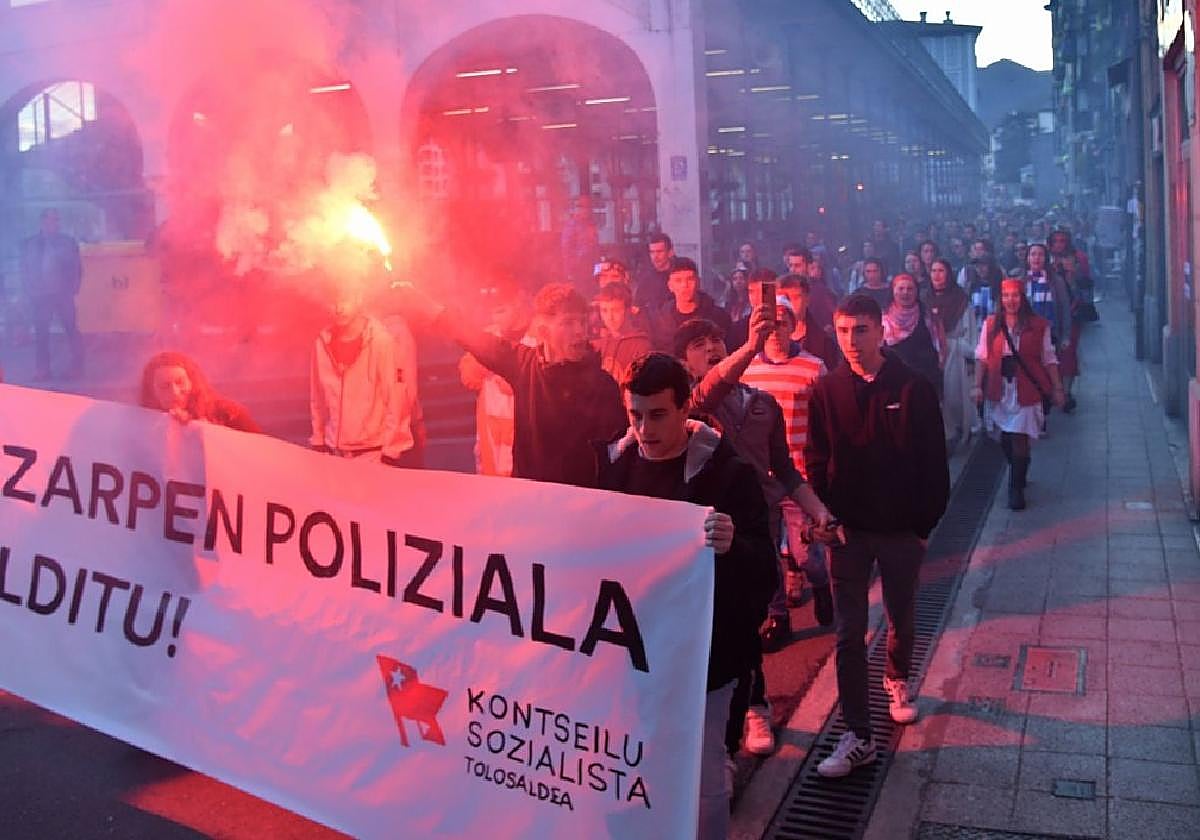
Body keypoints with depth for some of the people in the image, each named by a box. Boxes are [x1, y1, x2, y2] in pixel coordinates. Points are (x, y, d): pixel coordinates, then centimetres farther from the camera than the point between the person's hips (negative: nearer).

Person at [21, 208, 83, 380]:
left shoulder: (68, 241, 7)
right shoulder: (28, 244, 7)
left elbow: (77, 267, 6)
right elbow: (24, 270, 8)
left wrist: (73, 289, -3)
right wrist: (30, 291, -1)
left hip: (63, 294, -1)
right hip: (39, 295, 1)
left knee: (71, 329, -3)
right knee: (41, 332, 2)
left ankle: (77, 366, 3)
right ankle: (43, 370, 8)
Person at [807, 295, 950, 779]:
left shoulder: (914, 390, -8)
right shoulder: (826, 392, -3)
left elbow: (934, 466, -4)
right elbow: (816, 464, 1)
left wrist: (925, 523, -6)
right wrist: (827, 518, -8)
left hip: (901, 531, 0)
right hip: (847, 530, 1)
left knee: (901, 620, 18)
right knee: (849, 634, 0)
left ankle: (897, 680, 48)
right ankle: (858, 736, 6)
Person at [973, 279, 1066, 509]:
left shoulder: (1038, 325, 0)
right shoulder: (991, 324, 5)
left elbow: (1049, 359, 2)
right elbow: (982, 357, 3)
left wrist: (1057, 388, 0)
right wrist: (977, 385, -5)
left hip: (1026, 391, -2)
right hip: (999, 389, 3)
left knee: (1019, 439, -7)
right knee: (1005, 438, 11)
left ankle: (1016, 489, 2)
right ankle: (1018, 475, 36)